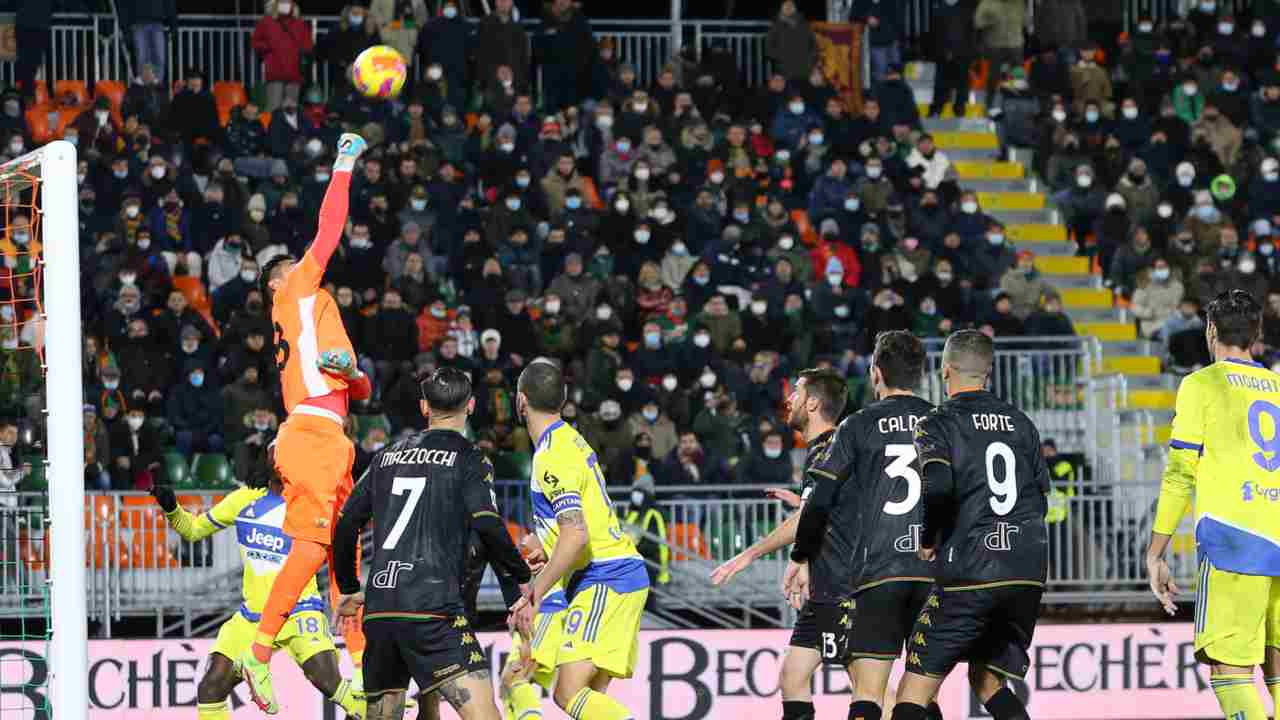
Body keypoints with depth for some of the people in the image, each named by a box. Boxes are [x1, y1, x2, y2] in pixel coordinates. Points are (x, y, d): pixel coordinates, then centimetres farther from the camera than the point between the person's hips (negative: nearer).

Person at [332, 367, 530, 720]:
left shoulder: (387, 457, 18)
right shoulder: (469, 459, 2)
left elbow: (347, 525, 19)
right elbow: (489, 529, -9)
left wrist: (350, 590, 32)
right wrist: (523, 579, 7)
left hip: (379, 611, 6)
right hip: (433, 609, -6)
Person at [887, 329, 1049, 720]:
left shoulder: (938, 424, -3)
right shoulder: (1020, 423, 13)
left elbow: (937, 486, -20)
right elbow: (1040, 500, 15)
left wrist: (927, 541, -4)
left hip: (968, 575, -5)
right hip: (1028, 575, 5)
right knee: (988, 679, 18)